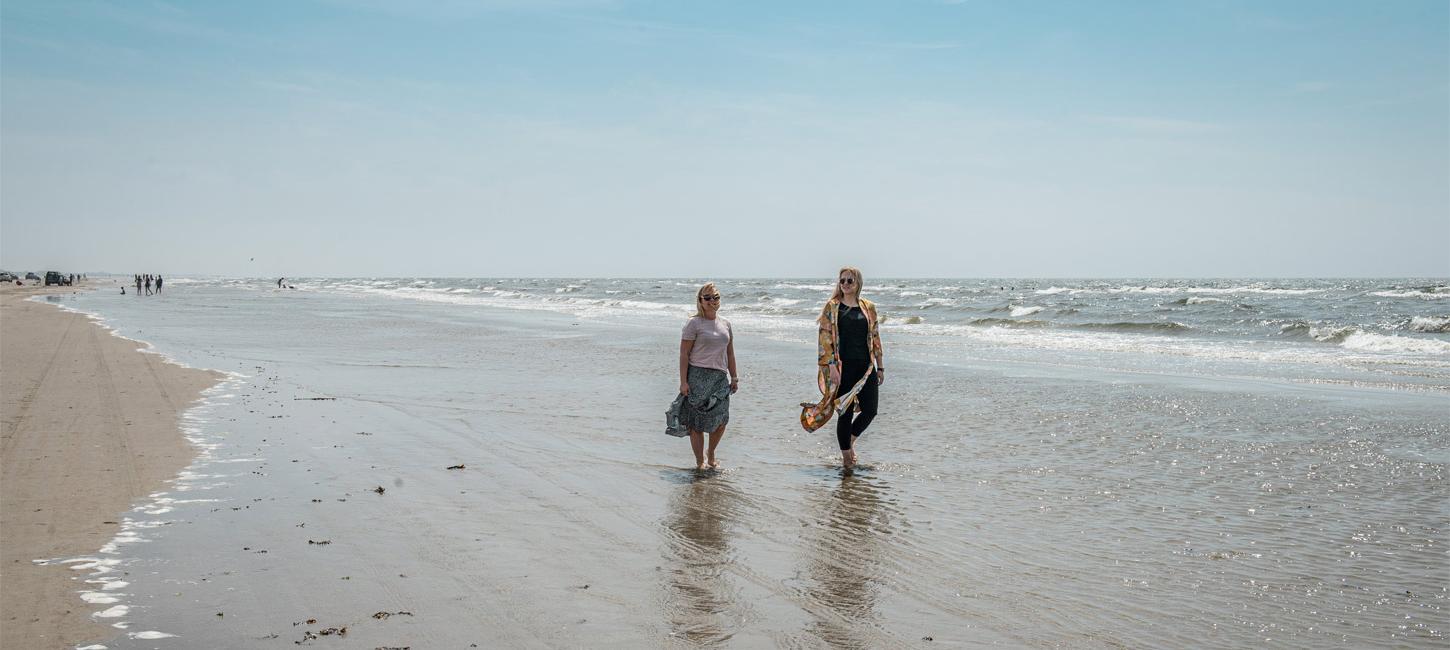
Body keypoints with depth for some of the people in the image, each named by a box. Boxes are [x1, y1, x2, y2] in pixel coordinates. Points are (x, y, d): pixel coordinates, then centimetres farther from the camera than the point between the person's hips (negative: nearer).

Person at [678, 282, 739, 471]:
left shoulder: (725, 323, 14)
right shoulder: (694, 323, -4)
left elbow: (730, 353, 20)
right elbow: (684, 354, -7)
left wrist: (734, 377, 16)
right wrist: (683, 382, -12)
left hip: (720, 377, 5)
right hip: (698, 377, -5)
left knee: (721, 420, 2)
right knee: (697, 423, -2)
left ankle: (711, 455, 27)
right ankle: (700, 463, 9)